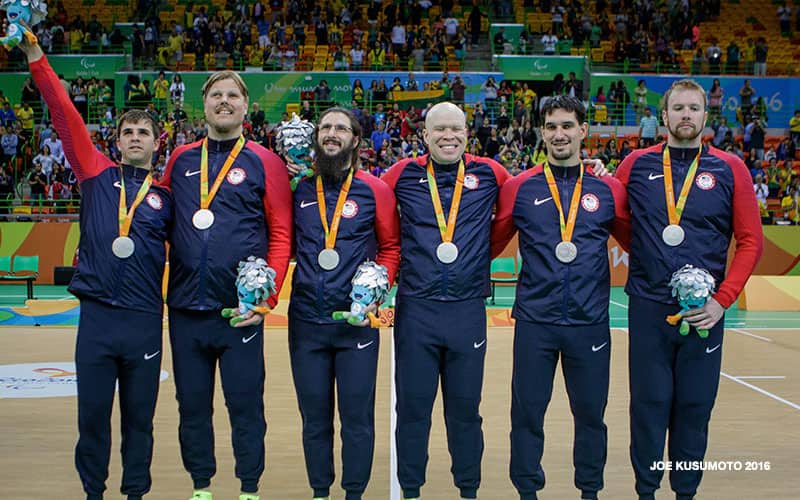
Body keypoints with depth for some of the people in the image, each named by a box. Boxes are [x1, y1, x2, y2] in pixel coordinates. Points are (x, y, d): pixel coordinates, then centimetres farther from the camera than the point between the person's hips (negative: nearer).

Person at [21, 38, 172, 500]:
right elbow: (66, 115, -1)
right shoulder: (96, 173, 6)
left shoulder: (166, 196, 6)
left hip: (146, 320, 0)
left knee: (139, 415, 10)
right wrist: (35, 56, -6)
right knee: (93, 412, 7)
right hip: (97, 316, 0)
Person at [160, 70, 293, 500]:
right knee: (192, 404, 11)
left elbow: (281, 234, -2)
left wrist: (268, 296, -11)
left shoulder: (264, 163, 1)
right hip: (185, 310, 3)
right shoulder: (181, 159, 11)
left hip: (240, 312, -3)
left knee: (245, 403, 4)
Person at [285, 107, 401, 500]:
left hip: (357, 321, -2)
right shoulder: (298, 190, 6)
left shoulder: (375, 191, 0)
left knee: (356, 415, 4)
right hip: (306, 321, 2)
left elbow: (391, 246, 6)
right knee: (314, 416, 12)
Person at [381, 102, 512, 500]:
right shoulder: (404, 174, 2)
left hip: (468, 312, 1)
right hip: (415, 311, 0)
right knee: (413, 406, 7)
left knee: (465, 407, 10)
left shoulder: (487, 173, 4)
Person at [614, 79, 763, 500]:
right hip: (648, 308, 0)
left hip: (704, 312, 0)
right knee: (649, 403, 5)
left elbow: (750, 241, 1)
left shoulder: (729, 169, 2)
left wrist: (723, 299, -7)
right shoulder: (637, 164, 3)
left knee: (695, 406, 7)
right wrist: (647, 258, 2)